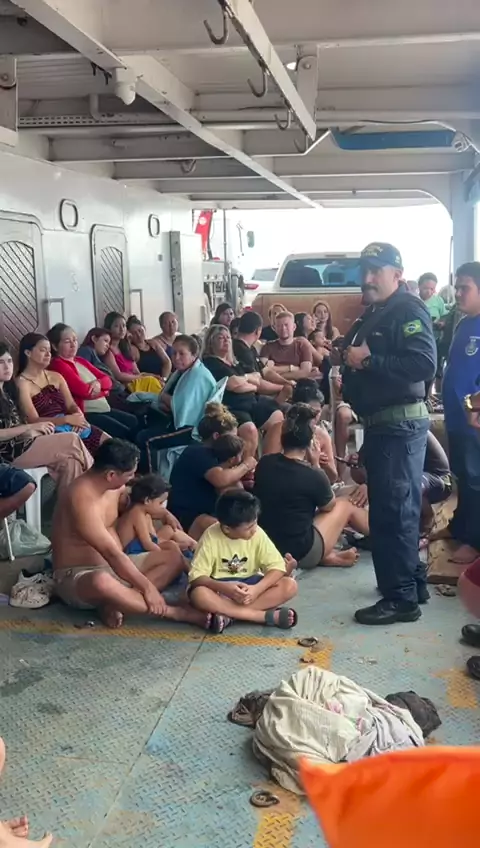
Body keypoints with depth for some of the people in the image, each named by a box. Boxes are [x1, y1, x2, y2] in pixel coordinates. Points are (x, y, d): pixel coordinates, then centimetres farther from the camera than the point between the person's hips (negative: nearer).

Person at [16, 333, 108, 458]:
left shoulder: (56, 377, 17)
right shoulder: (21, 383, -5)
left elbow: (71, 405, 11)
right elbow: (34, 420, -13)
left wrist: (79, 416, -13)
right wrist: (67, 419, -21)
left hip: (70, 425, 7)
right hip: (48, 431, -7)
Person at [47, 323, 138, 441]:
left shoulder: (80, 361, 18)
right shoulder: (57, 365, -11)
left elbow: (107, 380, 14)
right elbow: (83, 390, -21)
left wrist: (98, 383, -11)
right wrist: (104, 390, -1)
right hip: (85, 414, -10)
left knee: (136, 423, 1)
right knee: (125, 433, -20)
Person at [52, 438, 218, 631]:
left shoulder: (114, 486, 1)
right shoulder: (83, 500, -27)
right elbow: (112, 553, -30)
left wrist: (163, 513, 11)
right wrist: (147, 587, -29)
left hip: (113, 566, 10)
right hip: (77, 576, -9)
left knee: (174, 555, 1)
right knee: (101, 583, -44)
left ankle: (116, 604, -19)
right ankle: (177, 613, -31)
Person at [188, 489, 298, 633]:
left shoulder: (257, 534, -12)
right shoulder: (211, 537, -18)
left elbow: (278, 567, -14)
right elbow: (196, 577, -21)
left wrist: (256, 589, -32)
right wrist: (224, 587, -39)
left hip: (250, 584, 3)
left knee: (290, 585, -22)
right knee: (198, 594, -36)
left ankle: (228, 615, -31)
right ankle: (268, 616, -34)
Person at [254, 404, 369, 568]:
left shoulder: (264, 463, -5)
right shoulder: (312, 476, -19)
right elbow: (329, 506, 3)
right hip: (301, 553, -5)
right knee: (345, 506, 15)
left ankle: (328, 556, 15)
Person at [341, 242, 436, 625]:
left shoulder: (409, 310, -12)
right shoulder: (372, 316, 18)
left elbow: (425, 364, -26)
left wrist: (368, 360, -22)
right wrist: (350, 364, 8)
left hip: (402, 423, -10)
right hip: (379, 423, 10)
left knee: (394, 509, -8)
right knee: (388, 507, 16)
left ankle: (402, 597, 0)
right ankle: (413, 581, 28)